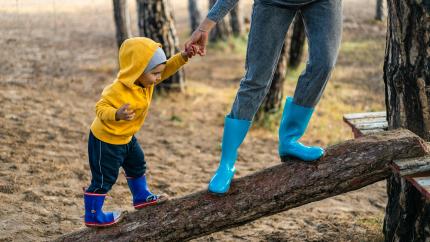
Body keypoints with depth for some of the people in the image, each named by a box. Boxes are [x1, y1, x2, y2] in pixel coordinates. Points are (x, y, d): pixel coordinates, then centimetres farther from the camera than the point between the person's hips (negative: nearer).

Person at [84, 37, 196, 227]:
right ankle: (92, 216, 15)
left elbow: (167, 69, 0)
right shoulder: (118, 90, -35)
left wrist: (182, 57, -16)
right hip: (105, 140, -9)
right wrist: (117, 115, -55)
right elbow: (101, 108, -35)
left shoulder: (145, 80, -8)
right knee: (104, 178, 1)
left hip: (125, 137, 9)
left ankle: (141, 197, 46)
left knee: (137, 165, 25)